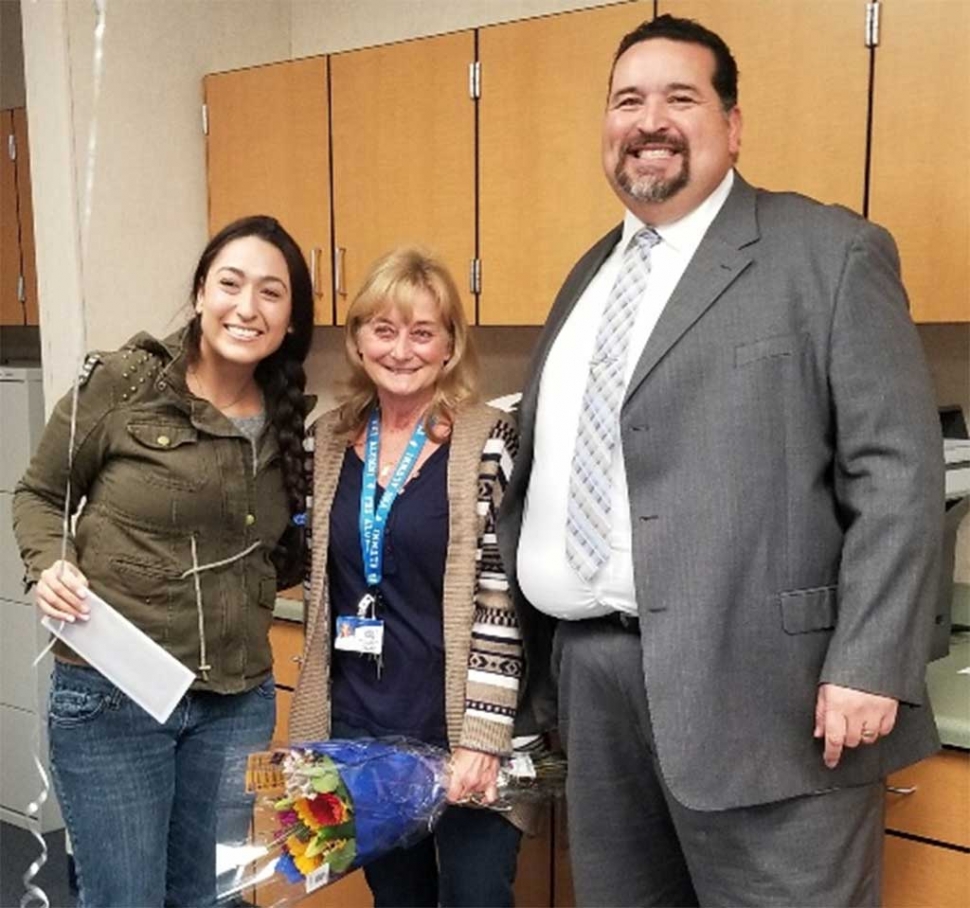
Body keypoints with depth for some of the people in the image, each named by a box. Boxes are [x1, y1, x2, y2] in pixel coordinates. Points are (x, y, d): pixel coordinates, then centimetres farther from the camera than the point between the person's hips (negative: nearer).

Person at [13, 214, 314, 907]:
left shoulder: (288, 420, 3)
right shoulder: (121, 383, -11)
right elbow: (40, 494, 1)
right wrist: (51, 565, -16)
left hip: (239, 700, 5)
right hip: (112, 696, -4)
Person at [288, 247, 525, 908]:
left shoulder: (488, 441, -11)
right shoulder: (328, 440, 3)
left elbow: (502, 601, -13)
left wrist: (483, 737, -16)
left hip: (460, 729, -4)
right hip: (359, 727, 5)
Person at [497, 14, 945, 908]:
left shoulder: (830, 252, -2)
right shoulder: (590, 276, 16)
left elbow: (897, 472, -8)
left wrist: (869, 666, -15)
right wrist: (528, 637, 15)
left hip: (755, 685, -6)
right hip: (593, 671, 6)